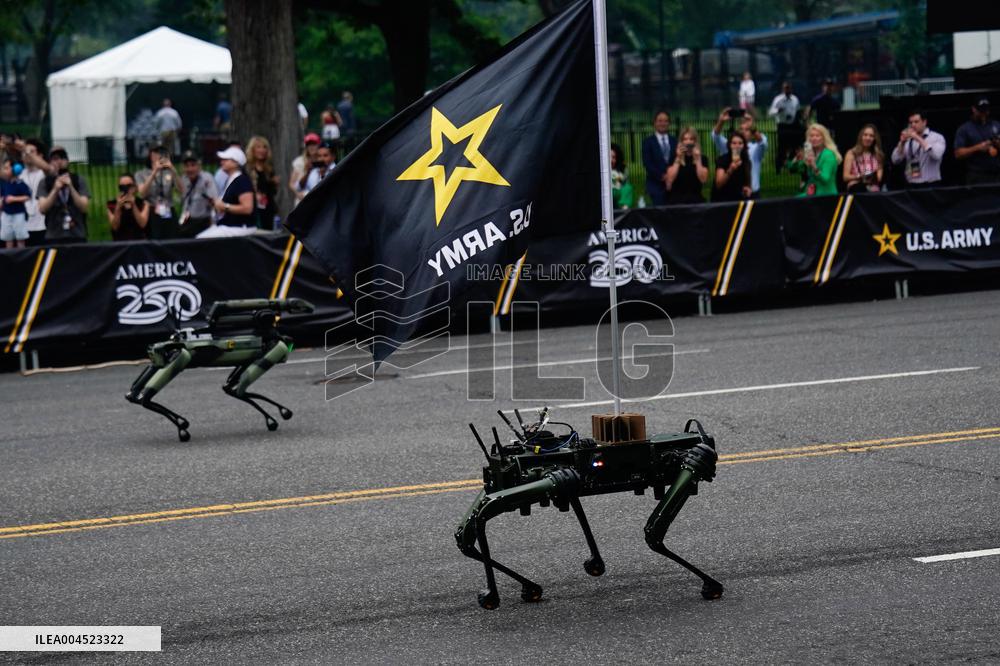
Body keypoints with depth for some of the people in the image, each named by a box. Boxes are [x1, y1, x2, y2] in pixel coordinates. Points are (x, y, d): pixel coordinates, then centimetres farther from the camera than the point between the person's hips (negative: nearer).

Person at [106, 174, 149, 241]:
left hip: (139, 240, 0)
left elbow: (142, 224, -7)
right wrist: (118, 207, -16)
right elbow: (115, 227, -4)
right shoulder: (112, 205, 7)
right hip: (120, 241, 0)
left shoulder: (143, 204, 7)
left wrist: (133, 205, -16)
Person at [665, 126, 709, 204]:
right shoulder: (674, 158, 7)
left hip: (696, 199, 0)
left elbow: (703, 179, -7)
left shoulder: (702, 158, 7)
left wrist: (697, 159, -11)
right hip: (677, 199, 0)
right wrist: (678, 159, -9)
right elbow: (670, 179, -7)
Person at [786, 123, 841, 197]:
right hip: (810, 194, 7)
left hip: (826, 196, -7)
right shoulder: (810, 153, 11)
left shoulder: (829, 154, -10)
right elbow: (791, 169, 9)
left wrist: (814, 166, -34)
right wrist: (797, 159, -10)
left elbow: (825, 179, -20)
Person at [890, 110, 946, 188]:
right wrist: (902, 142, -9)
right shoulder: (908, 140, 11)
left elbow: (936, 155, -18)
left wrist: (919, 139, -19)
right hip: (911, 185, 3)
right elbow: (895, 160, 4)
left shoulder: (937, 138, 1)